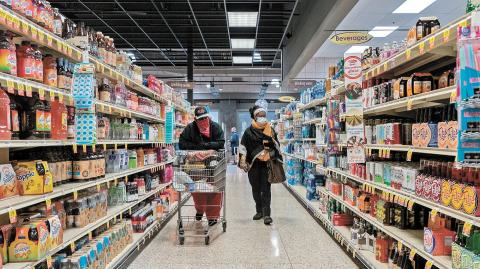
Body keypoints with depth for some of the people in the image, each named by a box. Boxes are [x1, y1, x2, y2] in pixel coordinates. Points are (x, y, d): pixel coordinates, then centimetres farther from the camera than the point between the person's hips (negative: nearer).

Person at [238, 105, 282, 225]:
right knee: (256, 189, 11)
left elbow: (277, 145, 17)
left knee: (266, 189, -3)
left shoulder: (270, 130, 6)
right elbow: (243, 147, -1)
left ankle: (266, 214, -1)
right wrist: (243, 161, -7)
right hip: (253, 164, 1)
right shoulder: (249, 131, 1)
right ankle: (259, 211, 26)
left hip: (267, 164, -1)